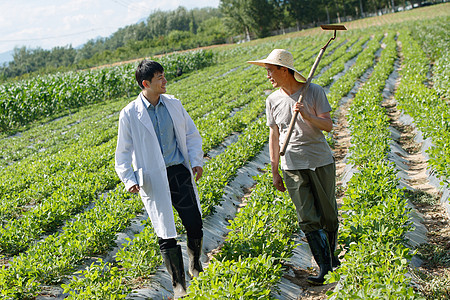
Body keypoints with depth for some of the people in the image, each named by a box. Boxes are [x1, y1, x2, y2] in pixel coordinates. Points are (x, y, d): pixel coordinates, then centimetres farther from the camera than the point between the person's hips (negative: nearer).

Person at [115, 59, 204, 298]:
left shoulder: (173, 104, 5)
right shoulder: (130, 114, -6)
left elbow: (191, 134, 14)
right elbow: (123, 152, 2)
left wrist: (196, 161, 0)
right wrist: (129, 180, -10)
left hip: (179, 172, 3)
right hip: (154, 180, -3)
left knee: (195, 225, 6)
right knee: (166, 234, 0)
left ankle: (196, 267, 35)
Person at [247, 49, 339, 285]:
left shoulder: (314, 92, -6)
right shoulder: (273, 100, 3)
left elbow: (328, 126, -6)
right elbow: (274, 135, 10)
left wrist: (307, 117, -25)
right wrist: (275, 172, 11)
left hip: (321, 162, -1)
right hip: (293, 166, 2)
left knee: (329, 214, 8)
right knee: (308, 219, -4)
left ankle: (332, 256, 30)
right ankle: (324, 267, 1)